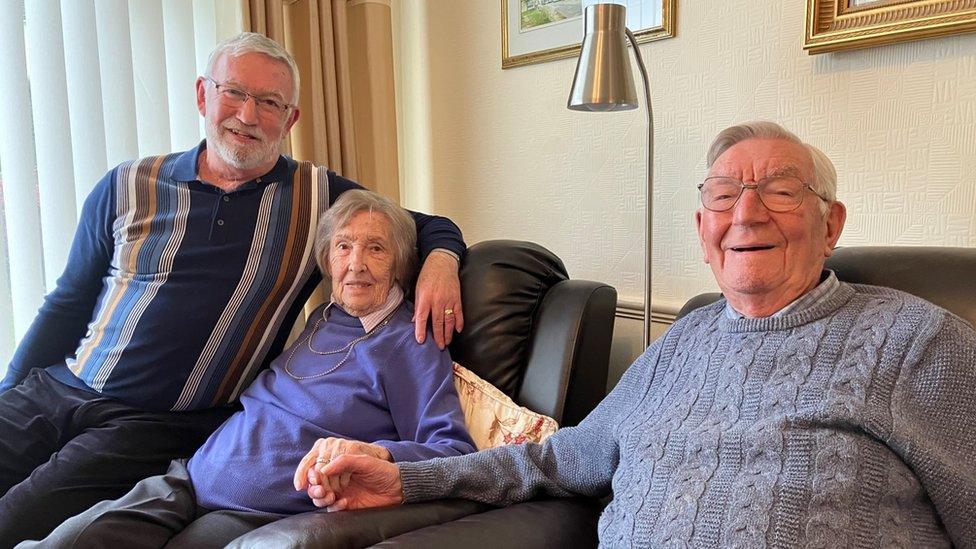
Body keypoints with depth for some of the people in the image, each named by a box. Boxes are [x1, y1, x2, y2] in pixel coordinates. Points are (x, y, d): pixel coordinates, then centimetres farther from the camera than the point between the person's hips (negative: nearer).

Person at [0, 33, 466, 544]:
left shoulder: (320, 196, 2)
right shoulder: (127, 187, 6)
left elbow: (428, 225, 9)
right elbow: (67, 304, 14)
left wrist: (440, 258, -15)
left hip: (160, 425, -3)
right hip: (52, 389, 4)